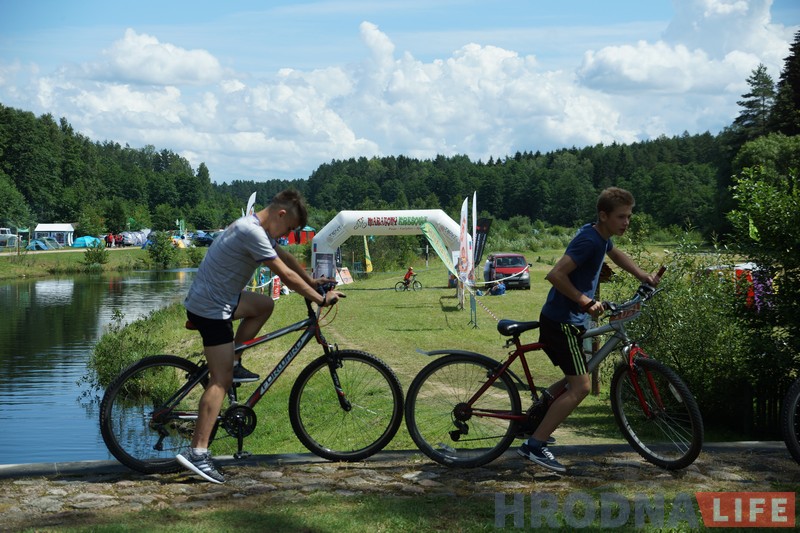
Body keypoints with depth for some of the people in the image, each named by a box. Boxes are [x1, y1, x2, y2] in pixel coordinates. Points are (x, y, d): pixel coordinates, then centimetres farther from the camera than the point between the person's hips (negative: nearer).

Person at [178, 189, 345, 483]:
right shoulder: (252, 232, -22)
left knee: (264, 305, 26)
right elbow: (286, 275, -20)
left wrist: (311, 280, 34)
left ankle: (234, 364, 21)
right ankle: (197, 452, -11)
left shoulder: (253, 226, 10)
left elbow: (285, 256, 25)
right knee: (221, 380, -9)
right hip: (211, 309, -10)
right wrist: (321, 299, -11)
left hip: (218, 298, 10)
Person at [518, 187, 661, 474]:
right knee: (580, 387, -11)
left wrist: (641, 274, 23)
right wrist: (586, 302, -25)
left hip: (571, 321, 10)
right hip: (561, 323, -10)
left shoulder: (601, 237, 9)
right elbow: (555, 274, -28)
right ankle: (534, 445, -9)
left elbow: (615, 253, 34)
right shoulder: (588, 240, -21)